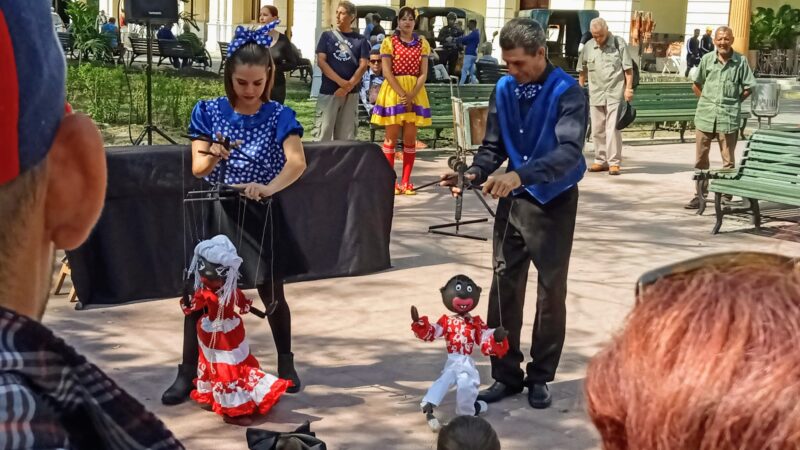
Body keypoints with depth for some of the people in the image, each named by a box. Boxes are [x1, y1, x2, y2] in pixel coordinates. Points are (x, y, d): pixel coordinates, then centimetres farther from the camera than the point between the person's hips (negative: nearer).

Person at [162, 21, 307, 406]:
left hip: (261, 215, -1)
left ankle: (286, 363, 29)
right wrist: (213, 157, -28)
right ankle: (188, 373, 9)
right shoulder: (209, 112, -1)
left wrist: (269, 188, -39)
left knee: (271, 292, 9)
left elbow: (297, 161, -21)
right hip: (216, 212, 1)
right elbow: (197, 168, -4)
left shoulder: (279, 116, -5)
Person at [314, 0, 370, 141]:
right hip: (328, 92, -1)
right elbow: (321, 61, -3)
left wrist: (348, 87, -12)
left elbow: (363, 66, 0)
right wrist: (341, 82, -14)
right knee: (324, 132, -6)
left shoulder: (361, 40, 7)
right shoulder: (327, 36, 6)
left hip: (351, 94, 1)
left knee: (346, 135, 3)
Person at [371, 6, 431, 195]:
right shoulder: (389, 42, -1)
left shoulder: (422, 43, 7)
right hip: (393, 91, -3)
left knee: (410, 138, 2)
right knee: (392, 136, -1)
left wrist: (411, 95, -12)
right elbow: (387, 72, -7)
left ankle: (406, 181, 7)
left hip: (415, 93, 3)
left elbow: (423, 73, 2)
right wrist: (402, 94, -16)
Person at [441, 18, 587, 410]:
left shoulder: (567, 93, -18)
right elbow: (493, 146, 4)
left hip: (554, 202, -4)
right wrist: (474, 173, -17)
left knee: (551, 291, 7)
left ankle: (541, 377, 21)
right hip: (513, 200, 5)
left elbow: (570, 151, -30)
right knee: (504, 287, 6)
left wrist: (521, 174, -44)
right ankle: (506, 374, 18)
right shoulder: (503, 90, -2)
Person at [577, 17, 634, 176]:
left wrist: (628, 88, -8)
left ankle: (614, 162, -2)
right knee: (597, 130, 9)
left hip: (615, 93, -4)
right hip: (595, 94, 4)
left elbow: (628, 68, -2)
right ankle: (601, 160, 20)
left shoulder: (618, 43, -3)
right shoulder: (588, 47, 6)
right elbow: (582, 71, 17)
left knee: (613, 129, -7)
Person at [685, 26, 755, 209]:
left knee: (728, 160, 4)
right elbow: (696, 85, 12)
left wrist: (734, 103, 2)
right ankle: (701, 194, 18)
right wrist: (707, 101, 8)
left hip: (728, 117, -2)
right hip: (705, 116, 2)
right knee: (701, 158, 8)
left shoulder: (740, 61, -2)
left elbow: (748, 88, 4)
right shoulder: (707, 59, 3)